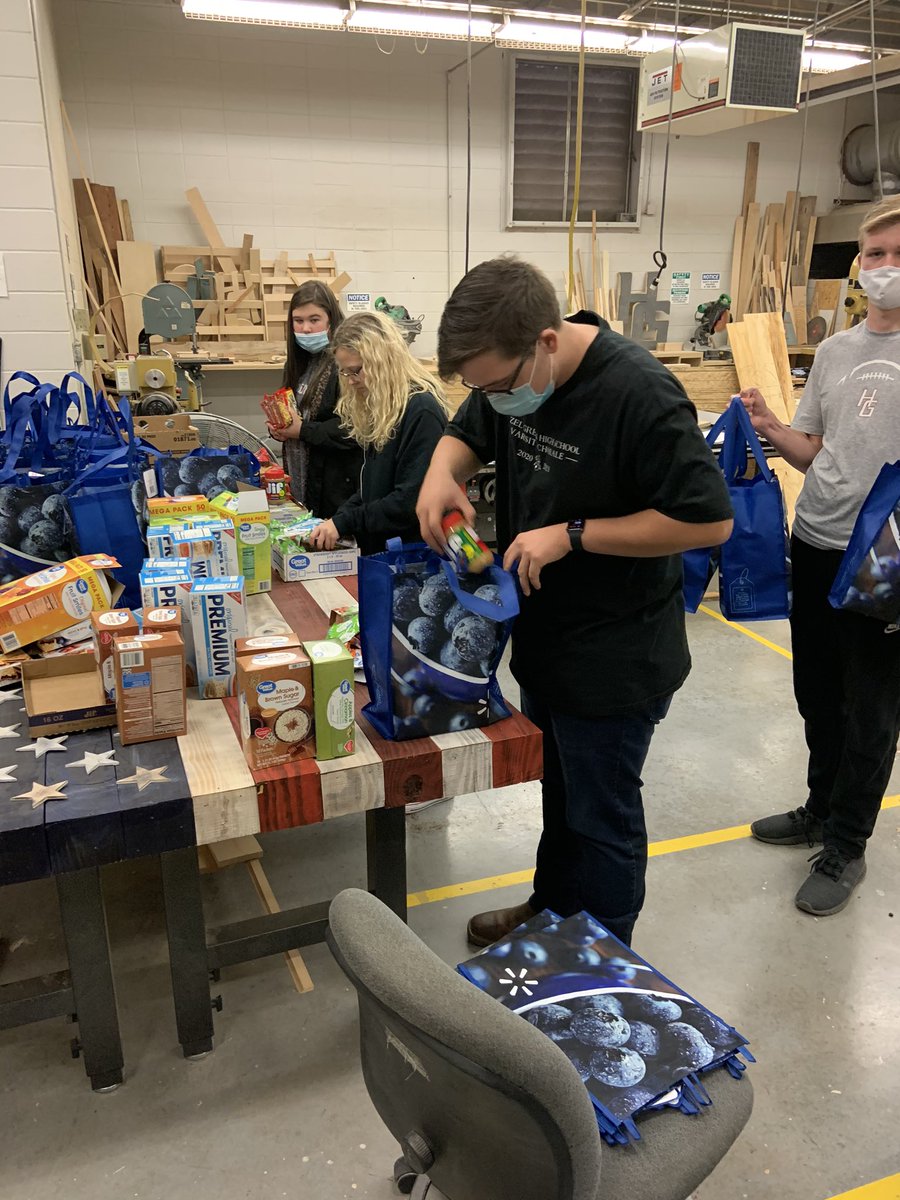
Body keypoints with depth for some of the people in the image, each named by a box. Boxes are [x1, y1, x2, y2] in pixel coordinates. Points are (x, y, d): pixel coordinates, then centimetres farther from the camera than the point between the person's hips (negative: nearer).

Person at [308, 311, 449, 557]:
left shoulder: (421, 411, -18)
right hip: (378, 552, 8)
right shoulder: (380, 410, 9)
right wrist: (337, 519, 1)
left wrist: (345, 523, -19)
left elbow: (412, 501, -23)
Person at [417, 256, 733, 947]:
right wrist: (443, 471, -11)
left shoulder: (640, 394, -27)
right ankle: (551, 909, 48)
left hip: (614, 659, -7)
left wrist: (572, 535, -26)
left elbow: (709, 521, -25)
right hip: (544, 636, 7)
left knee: (601, 816, 11)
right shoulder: (510, 372, -4)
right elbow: (467, 434, 13)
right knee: (559, 791, 25)